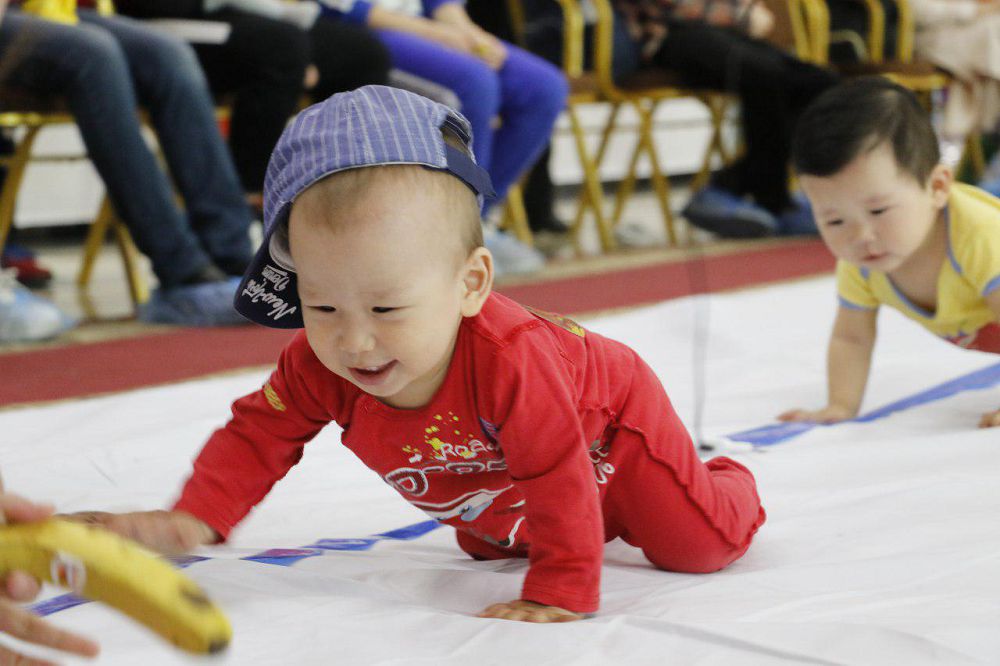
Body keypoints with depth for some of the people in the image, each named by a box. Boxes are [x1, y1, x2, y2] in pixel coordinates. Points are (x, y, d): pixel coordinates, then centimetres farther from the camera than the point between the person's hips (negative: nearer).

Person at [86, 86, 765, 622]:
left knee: (700, 544, -2)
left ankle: (726, 481, 32)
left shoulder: (511, 359, -50)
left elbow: (561, 477, -44)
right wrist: (195, 518, -32)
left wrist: (560, 593, -42)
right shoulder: (320, 365, -32)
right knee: (487, 547, 28)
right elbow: (260, 433, -20)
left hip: (609, 420, -6)